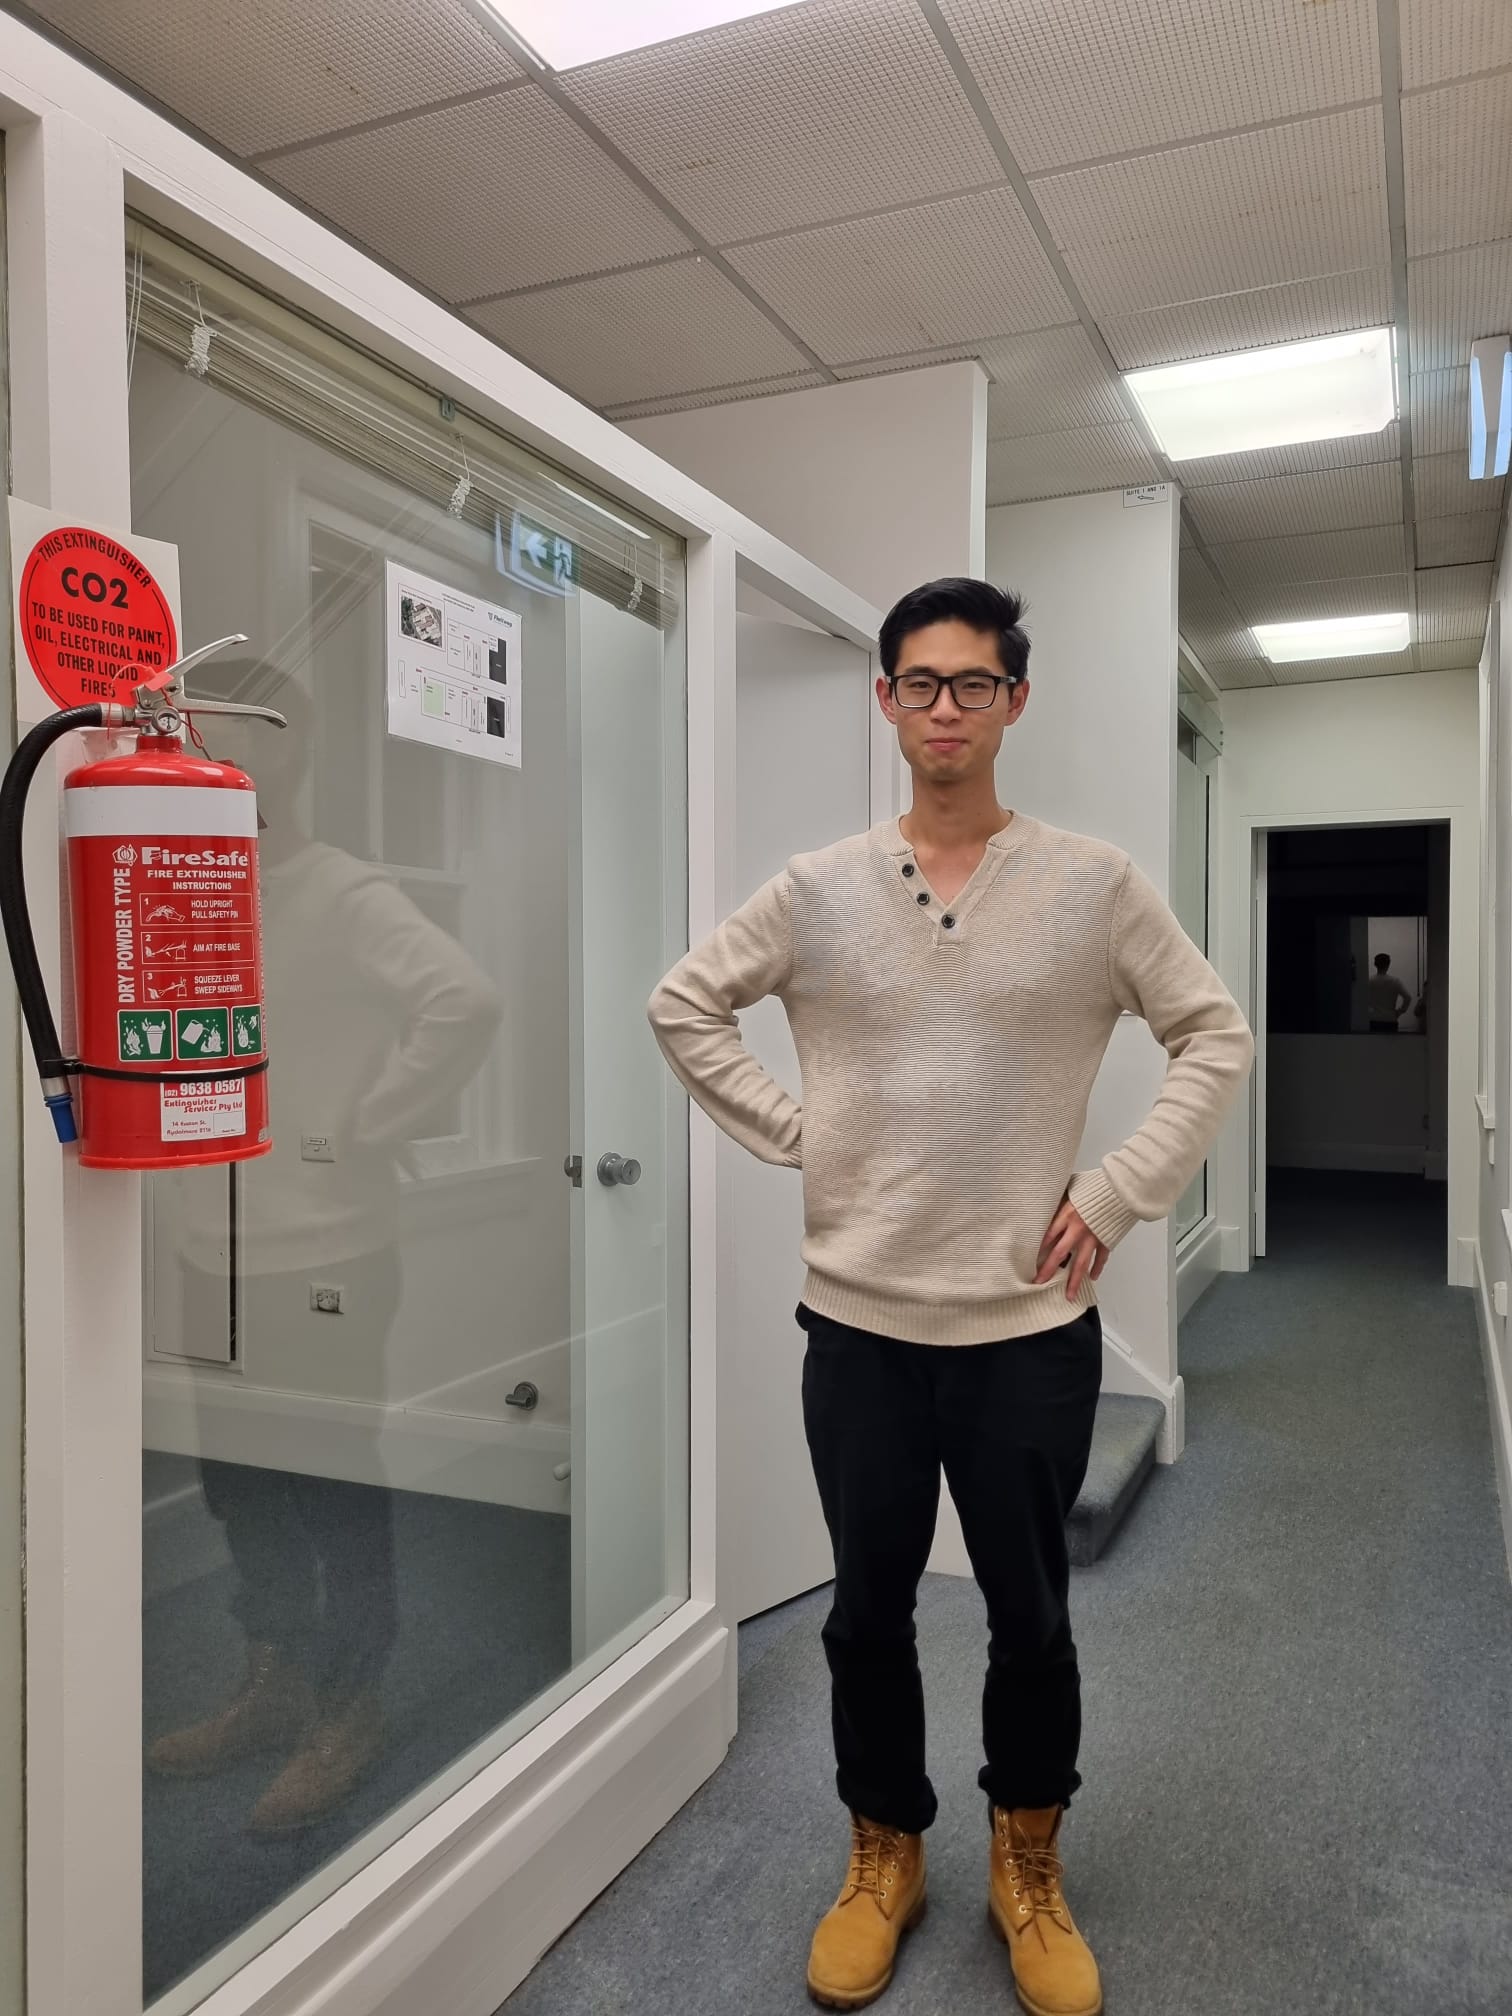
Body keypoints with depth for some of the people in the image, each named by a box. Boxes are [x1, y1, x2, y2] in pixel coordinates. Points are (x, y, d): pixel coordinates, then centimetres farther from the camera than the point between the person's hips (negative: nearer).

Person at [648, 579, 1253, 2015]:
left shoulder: (1094, 885, -3)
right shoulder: (816, 890, -1)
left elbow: (1215, 1037, 3)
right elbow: (683, 1006, 7)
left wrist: (1119, 1192, -6)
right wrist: (792, 1138, -2)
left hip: (1032, 1326, 0)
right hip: (858, 1322, 1)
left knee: (1030, 1616, 15)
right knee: (868, 1610, 16)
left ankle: (1028, 1869, 40)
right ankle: (883, 1858, 40)